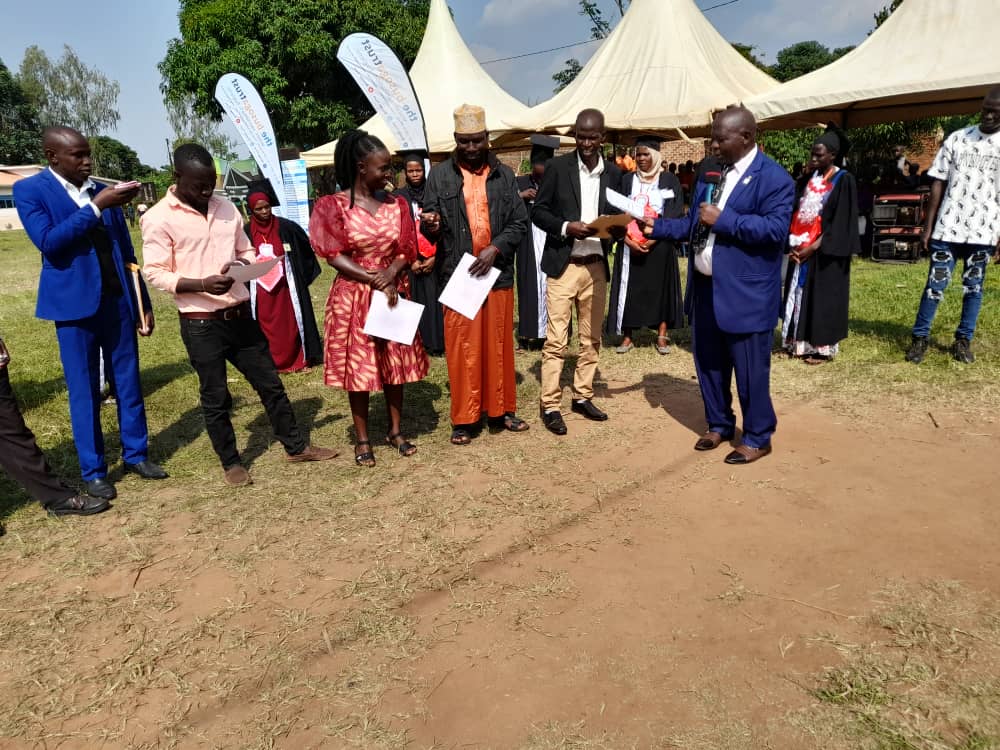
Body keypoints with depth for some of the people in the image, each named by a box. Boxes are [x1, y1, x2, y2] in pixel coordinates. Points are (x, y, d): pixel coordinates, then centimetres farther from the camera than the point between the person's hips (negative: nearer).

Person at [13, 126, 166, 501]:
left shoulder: (102, 190, 9)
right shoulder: (29, 190, -3)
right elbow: (48, 242, -18)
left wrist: (143, 304, 9)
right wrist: (96, 207, -22)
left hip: (118, 300, 4)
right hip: (75, 303, -4)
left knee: (129, 382, 10)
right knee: (84, 390, 4)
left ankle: (136, 453, 24)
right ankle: (93, 471, 14)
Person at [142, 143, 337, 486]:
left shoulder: (226, 207, 8)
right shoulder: (158, 218, -8)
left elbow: (246, 251, 17)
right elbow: (155, 274, -11)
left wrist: (243, 264, -7)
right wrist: (203, 284, -25)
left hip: (240, 314, 5)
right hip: (200, 324, -5)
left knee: (270, 382, 12)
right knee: (215, 397, 7)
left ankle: (296, 446, 26)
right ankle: (231, 462, 24)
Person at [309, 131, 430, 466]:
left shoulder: (396, 204, 4)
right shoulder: (333, 206, -7)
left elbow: (407, 250, 4)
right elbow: (334, 255, -10)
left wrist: (391, 273, -16)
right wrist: (375, 280, -16)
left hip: (393, 294, 4)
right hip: (353, 297, -3)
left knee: (395, 364, 9)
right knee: (358, 367, 4)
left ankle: (396, 431, 25)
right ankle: (362, 440, 17)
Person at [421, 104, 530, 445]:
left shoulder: (504, 175, 9)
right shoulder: (440, 175, 4)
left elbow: (519, 222, 4)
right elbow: (430, 223, 2)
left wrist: (495, 249, -12)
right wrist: (430, 225, -23)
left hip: (498, 272, 2)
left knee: (498, 344, 8)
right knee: (462, 347, 0)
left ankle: (500, 410, 20)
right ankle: (464, 419, 10)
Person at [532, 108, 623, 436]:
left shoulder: (613, 173, 8)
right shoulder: (557, 166, -2)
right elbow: (538, 211, -2)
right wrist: (566, 227, -18)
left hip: (597, 265, 4)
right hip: (564, 265, -4)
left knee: (592, 338, 11)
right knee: (556, 340, -4)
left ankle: (583, 396, 24)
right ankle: (550, 405, 3)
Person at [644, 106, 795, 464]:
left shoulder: (773, 177, -11)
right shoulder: (710, 173, 14)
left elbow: (776, 228, -22)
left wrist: (724, 220, -22)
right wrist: (656, 227, 6)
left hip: (744, 292, -8)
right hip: (705, 287, 8)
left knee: (749, 368, 2)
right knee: (708, 362, 17)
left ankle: (758, 438, 19)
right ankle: (718, 425, 35)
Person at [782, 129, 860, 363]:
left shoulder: (844, 180, -8)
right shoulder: (811, 178, 10)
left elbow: (841, 221, -12)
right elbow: (799, 212, 9)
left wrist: (815, 246, -17)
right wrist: (793, 244, -4)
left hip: (825, 252, -6)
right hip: (802, 248, 6)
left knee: (823, 298, -2)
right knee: (800, 295, 8)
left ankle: (822, 346, 6)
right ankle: (801, 342, 16)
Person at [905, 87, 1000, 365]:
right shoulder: (957, 139, 4)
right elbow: (938, 184, 5)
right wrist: (928, 226, 1)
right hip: (947, 228, 0)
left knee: (974, 287, 8)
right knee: (936, 283, 1)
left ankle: (964, 340, 18)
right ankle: (920, 337, 9)